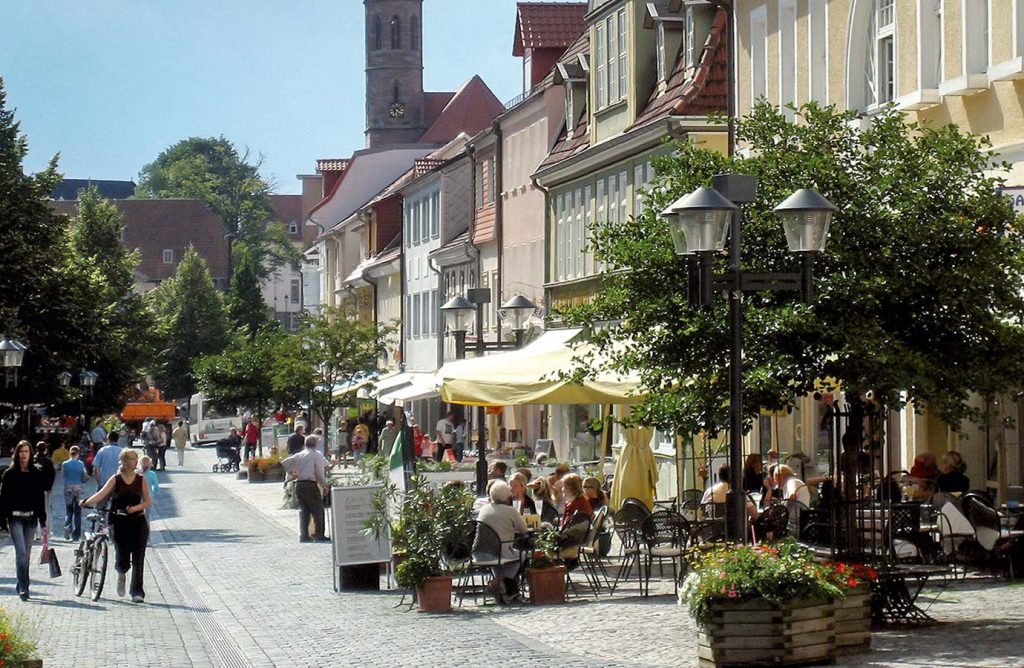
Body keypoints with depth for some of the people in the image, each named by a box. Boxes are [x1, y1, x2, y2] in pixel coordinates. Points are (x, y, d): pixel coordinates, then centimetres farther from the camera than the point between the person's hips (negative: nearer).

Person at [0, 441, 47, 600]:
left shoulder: (36, 474, 7)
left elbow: (41, 498, 9)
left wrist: (43, 522, 7)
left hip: (31, 518, 3)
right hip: (15, 518, -3)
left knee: (26, 554, 7)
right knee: (21, 553, -12)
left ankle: (23, 586, 17)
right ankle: (23, 588, -14)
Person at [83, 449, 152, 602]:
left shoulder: (141, 480, 5)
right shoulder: (115, 479, 1)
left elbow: (148, 501, 2)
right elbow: (102, 494, -12)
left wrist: (135, 508, -16)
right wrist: (87, 502, -27)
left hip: (138, 522, 2)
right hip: (120, 522, -1)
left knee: (138, 558, -3)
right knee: (122, 558, -7)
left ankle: (137, 592, 4)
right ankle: (121, 575, 28)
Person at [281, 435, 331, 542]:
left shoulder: (298, 455, 11)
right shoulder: (317, 455, -4)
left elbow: (284, 464, 8)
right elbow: (320, 473, -7)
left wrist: (291, 473, 17)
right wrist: (324, 485, 4)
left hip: (299, 485, 5)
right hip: (311, 484, -5)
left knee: (303, 510, 11)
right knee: (318, 511, 4)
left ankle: (303, 535, 7)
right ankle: (319, 535, 3)